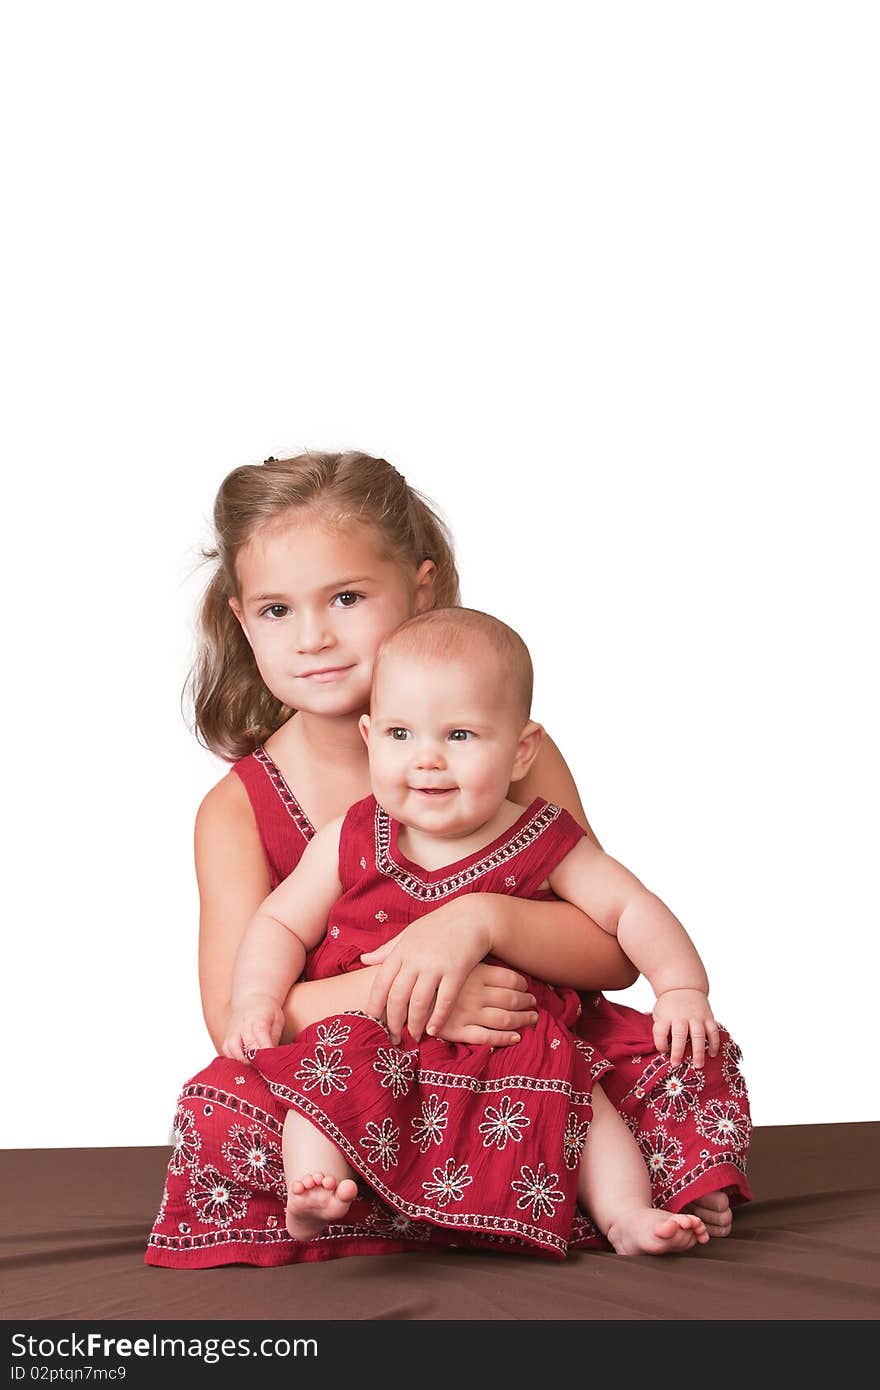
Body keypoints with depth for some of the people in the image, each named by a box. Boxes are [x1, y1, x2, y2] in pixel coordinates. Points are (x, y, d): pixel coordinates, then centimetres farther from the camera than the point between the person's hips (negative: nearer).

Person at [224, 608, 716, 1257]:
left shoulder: (544, 842, -1)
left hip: (514, 1052, 1)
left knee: (583, 1098, -18)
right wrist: (257, 1002, -11)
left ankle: (627, 1216, -15)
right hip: (374, 1043, 0)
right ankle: (310, 1197, -37)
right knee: (328, 1069, -27)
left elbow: (631, 909, 2)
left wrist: (681, 988, -10)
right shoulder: (349, 844, 0)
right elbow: (280, 925, 6)